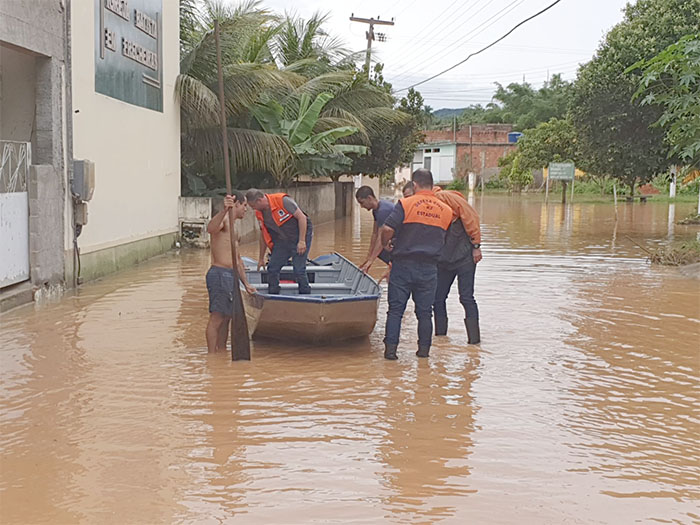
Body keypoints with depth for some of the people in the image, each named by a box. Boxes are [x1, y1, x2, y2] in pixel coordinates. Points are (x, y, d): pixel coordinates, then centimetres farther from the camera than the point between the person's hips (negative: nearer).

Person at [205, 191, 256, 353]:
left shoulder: (232, 226, 23)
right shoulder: (223, 219, -8)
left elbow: (238, 259, 28)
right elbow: (211, 228, -35)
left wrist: (246, 283, 26)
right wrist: (224, 210, -52)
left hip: (230, 275, 10)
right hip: (220, 274, -10)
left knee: (226, 318, 13)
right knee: (216, 318, -8)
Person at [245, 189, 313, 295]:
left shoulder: (282, 201, -21)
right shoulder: (260, 213, 1)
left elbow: (302, 217, -19)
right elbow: (263, 235, 13)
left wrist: (302, 241, -22)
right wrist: (261, 259, 17)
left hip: (301, 235, -7)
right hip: (282, 241, 7)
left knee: (299, 270, -11)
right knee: (272, 268, 3)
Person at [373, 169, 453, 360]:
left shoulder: (405, 204, -8)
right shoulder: (446, 210, 5)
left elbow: (387, 229, -15)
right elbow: (444, 240, 13)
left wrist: (385, 244, 4)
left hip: (403, 265, -3)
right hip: (429, 268, 3)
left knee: (396, 309, 4)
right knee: (425, 311, 12)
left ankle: (390, 348, 1)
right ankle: (424, 349, 16)